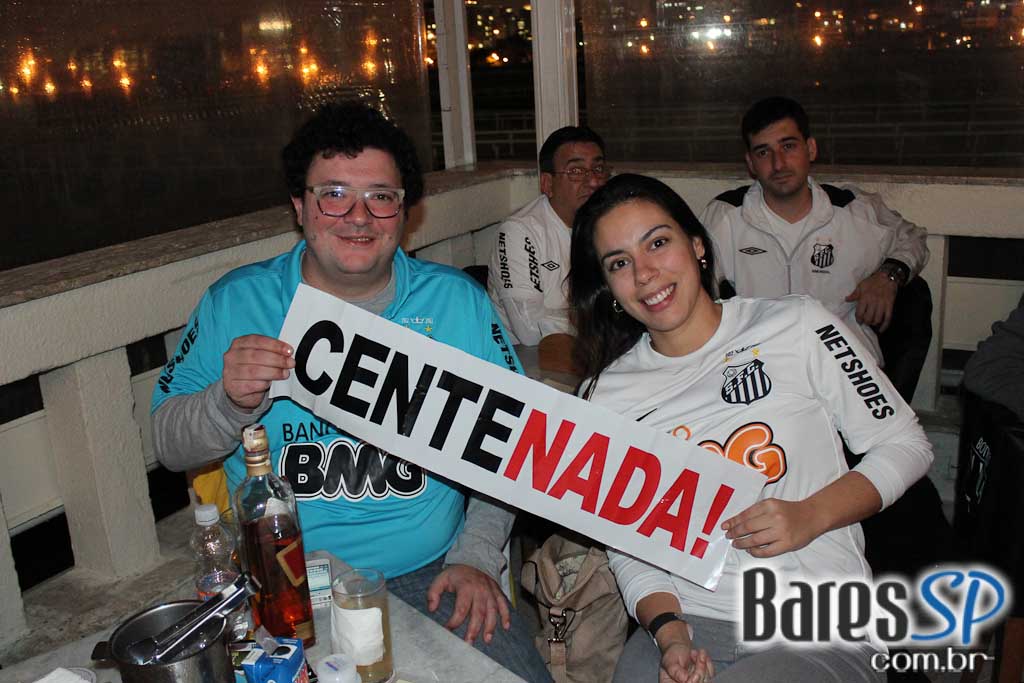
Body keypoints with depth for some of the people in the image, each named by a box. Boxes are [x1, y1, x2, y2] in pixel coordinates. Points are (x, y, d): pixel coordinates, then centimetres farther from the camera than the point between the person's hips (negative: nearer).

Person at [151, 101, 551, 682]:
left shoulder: (457, 300, 1)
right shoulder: (235, 302, 1)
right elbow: (169, 447, 2)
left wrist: (476, 557, -7)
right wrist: (231, 401, -18)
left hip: (428, 572, 0)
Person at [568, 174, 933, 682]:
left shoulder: (796, 326, -1)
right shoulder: (605, 395, 4)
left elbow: (904, 443, 3)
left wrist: (811, 516, -11)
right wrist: (668, 631, -11)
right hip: (684, 625, 2)